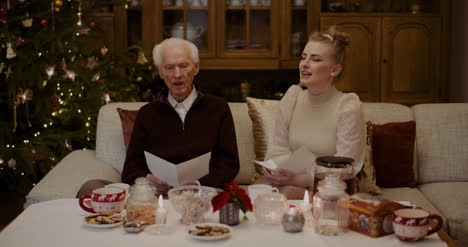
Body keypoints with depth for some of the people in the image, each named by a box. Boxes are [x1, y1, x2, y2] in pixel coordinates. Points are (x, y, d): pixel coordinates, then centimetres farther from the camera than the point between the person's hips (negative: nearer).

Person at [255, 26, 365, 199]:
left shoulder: (348, 107, -9)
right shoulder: (292, 96, 6)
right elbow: (278, 149, 7)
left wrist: (301, 179, -25)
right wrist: (276, 170, -16)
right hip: (291, 180, 4)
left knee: (288, 195, -33)